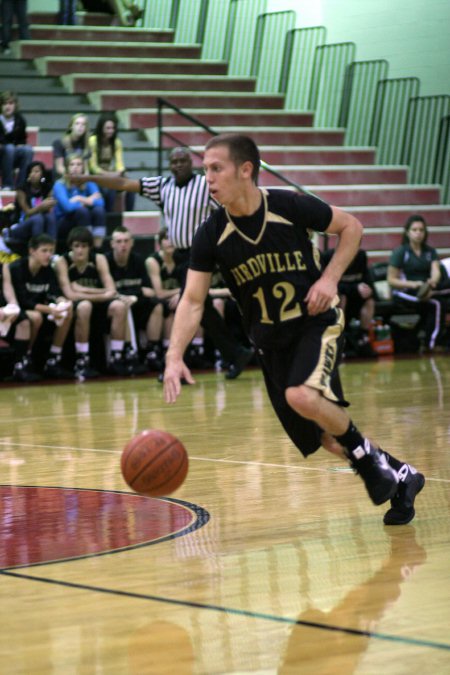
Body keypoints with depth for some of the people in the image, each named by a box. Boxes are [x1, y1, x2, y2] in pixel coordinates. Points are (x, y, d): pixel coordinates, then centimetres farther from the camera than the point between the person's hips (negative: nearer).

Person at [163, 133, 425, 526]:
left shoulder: (290, 207, -17)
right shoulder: (211, 235, -10)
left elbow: (351, 227, -2)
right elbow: (192, 301, -10)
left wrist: (330, 278, -15)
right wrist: (175, 356, -25)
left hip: (317, 321, -4)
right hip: (271, 341, 4)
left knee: (302, 396, -32)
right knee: (326, 438, 6)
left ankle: (367, 455, -5)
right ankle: (400, 478, 28)